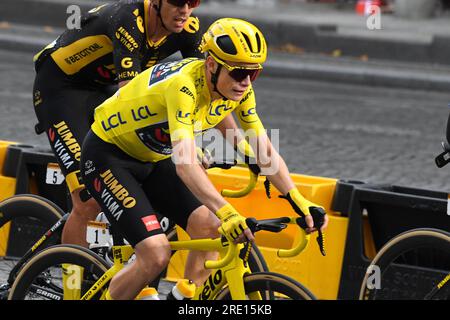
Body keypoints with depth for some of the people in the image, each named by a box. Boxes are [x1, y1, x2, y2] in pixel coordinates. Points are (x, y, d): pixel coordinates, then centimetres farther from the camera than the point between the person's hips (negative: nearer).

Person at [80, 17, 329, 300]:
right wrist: (227, 214, -56)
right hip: (108, 156, -8)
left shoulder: (239, 90, -11)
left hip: (151, 159, 8)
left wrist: (300, 202, -19)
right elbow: (185, 165, -45)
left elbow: (266, 152, -6)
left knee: (209, 229, -8)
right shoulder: (185, 86, -35)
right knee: (156, 255, -20)